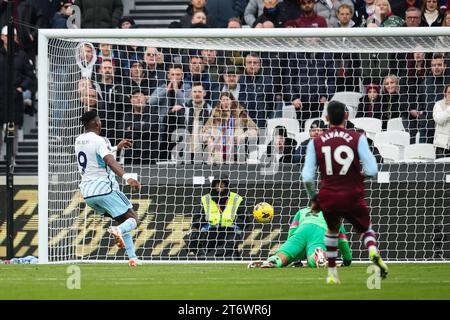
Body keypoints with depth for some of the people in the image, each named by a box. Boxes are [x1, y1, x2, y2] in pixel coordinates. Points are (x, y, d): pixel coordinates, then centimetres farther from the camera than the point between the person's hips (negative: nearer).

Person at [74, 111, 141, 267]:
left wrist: (117, 147, 37)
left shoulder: (79, 141, 13)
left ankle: (132, 258, 7)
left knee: (123, 220, 20)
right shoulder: (98, 141, -13)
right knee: (133, 219, 0)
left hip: (87, 191, 8)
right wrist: (127, 177, -42)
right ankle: (119, 231, -35)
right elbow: (110, 162, -30)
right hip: (104, 188, -8)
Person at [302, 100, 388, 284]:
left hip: (328, 198, 2)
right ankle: (373, 251, -13)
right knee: (366, 230, 20)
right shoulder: (357, 139, -5)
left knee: (332, 230, 29)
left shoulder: (316, 143, 1)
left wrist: (313, 198, 12)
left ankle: (332, 273, 26)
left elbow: (307, 177, -4)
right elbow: (372, 170, -11)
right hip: (353, 198, -2)